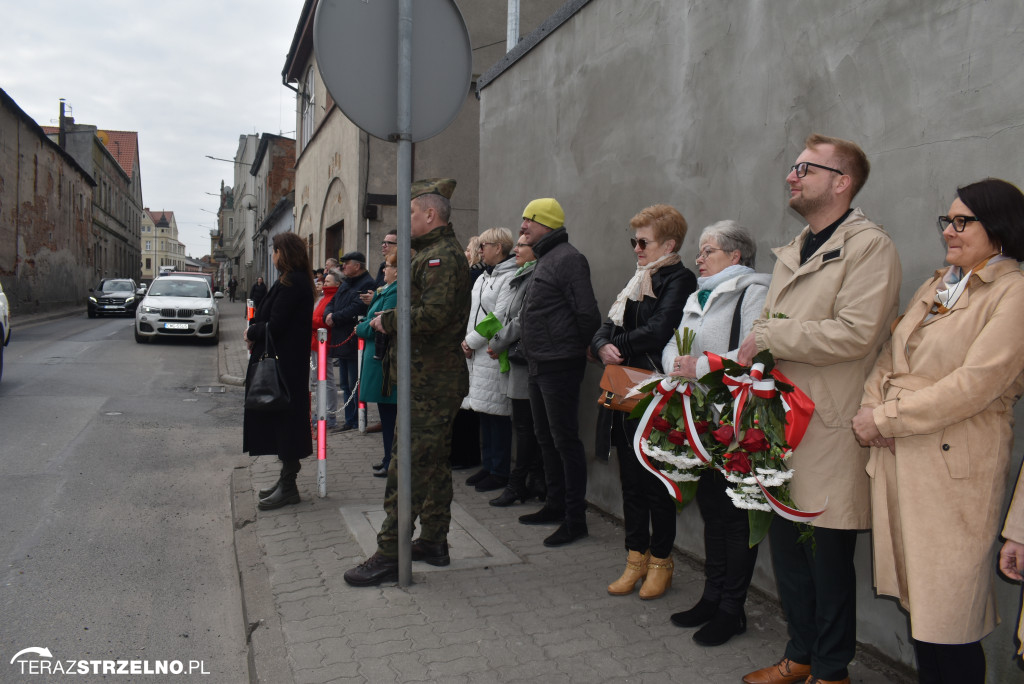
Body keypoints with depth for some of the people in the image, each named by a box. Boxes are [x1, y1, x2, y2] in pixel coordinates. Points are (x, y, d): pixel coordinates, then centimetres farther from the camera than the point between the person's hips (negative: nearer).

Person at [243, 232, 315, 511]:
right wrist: (255, 332, -1)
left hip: (283, 364, -10)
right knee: (284, 420, 15)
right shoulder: (298, 280, 14)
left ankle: (288, 487, 6)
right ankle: (286, 479, 25)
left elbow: (275, 326, -22)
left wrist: (252, 333, -4)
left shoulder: (291, 283, -17)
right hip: (290, 362, 10)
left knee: (283, 418, -3)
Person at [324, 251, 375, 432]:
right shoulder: (345, 284, 20)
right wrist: (328, 314, -4)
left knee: (355, 385, -4)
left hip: (354, 343, -10)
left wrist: (335, 317, -14)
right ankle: (349, 420, 22)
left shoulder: (367, 284, -11)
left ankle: (357, 422, 4)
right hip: (341, 342, 10)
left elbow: (356, 309, -22)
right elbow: (331, 303, 18)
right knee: (345, 385, 14)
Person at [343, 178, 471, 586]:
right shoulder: (434, 253, 20)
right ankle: (433, 542, 28)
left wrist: (388, 321, -13)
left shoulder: (441, 256, -14)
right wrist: (388, 318, 6)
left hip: (429, 382, -11)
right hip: (435, 378, 11)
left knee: (408, 466, -6)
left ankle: (390, 555, 1)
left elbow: (433, 314, -26)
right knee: (433, 463, 16)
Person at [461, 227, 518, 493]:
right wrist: (468, 343, 4)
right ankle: (487, 465, 23)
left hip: (495, 356, -9)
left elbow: (498, 319, -18)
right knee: (482, 411, 13)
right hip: (478, 355, 9)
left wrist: (471, 341, -10)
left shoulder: (510, 278, -12)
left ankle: (500, 472, 7)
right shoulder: (483, 278, 18)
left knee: (497, 414, -3)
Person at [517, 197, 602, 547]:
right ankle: (555, 505, 30)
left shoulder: (568, 259, -14)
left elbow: (587, 313, -20)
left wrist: (574, 348, -7)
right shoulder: (545, 259, 16)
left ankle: (575, 518, 6)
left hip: (560, 366, -10)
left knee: (565, 440, -4)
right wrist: (534, 352, 15)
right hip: (539, 365, 10)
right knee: (546, 438, 17)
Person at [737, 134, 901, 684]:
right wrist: (752, 358, 5)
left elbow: (855, 332, -22)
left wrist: (766, 334, -15)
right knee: (787, 550, 17)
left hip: (829, 432, -8)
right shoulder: (793, 252, 18)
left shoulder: (869, 246, -8)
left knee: (828, 561, 5)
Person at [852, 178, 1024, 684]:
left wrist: (886, 418, -14)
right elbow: (890, 357, 14)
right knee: (916, 597, 16)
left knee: (947, 611, 2)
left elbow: (974, 385, -17)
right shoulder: (935, 286, 15)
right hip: (897, 454, 7)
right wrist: (871, 406, -5)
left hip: (954, 465, -7)